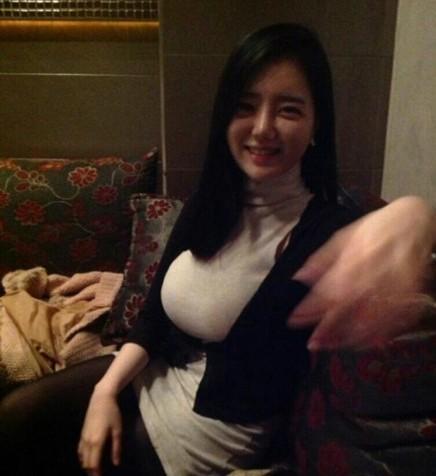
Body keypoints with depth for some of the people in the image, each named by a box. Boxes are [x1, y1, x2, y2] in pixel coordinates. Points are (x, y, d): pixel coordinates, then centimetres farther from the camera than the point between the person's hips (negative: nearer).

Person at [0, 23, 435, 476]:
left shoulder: (328, 229, -22)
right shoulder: (208, 204, -4)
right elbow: (154, 314, 2)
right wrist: (106, 389, -7)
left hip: (211, 431, -5)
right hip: (151, 378, 5)